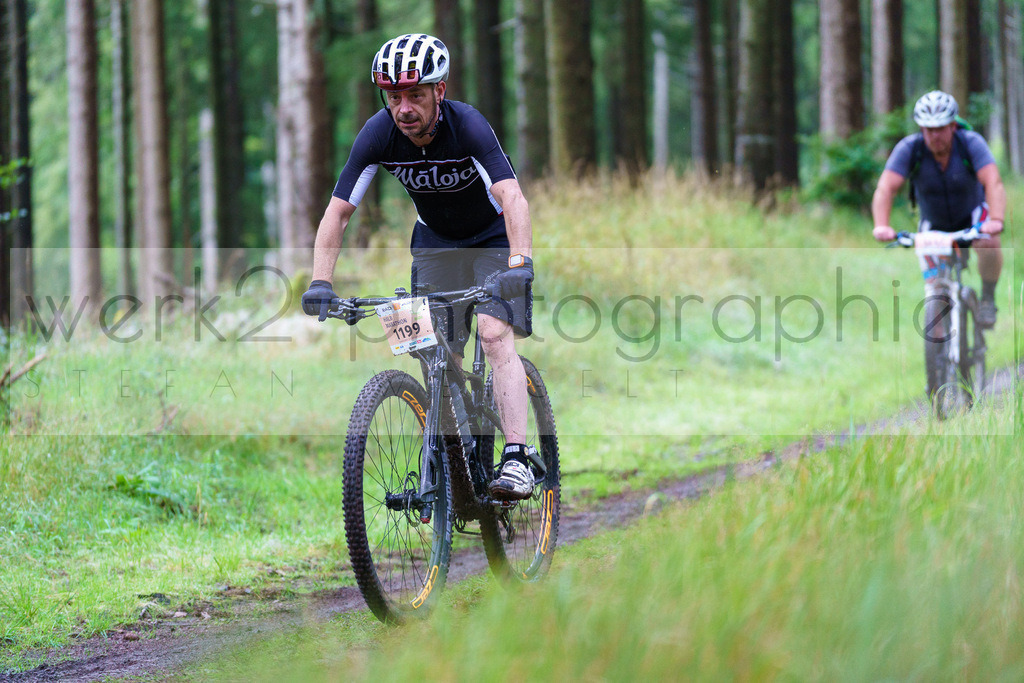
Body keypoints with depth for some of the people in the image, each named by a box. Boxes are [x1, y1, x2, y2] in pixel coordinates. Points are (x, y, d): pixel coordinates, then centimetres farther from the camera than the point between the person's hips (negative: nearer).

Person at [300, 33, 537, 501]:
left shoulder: (467, 126, -32)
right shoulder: (378, 135, -22)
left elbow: (512, 197, -43)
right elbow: (337, 212, -20)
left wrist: (519, 263, -58)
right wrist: (320, 283, -32)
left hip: (493, 236, -4)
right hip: (435, 242, 4)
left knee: (496, 337, -22)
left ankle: (517, 461, -27)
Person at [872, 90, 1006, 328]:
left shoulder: (971, 143, -27)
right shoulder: (909, 148, -25)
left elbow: (993, 183, -39)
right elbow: (885, 188, -34)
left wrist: (996, 220, -56)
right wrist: (881, 226, -52)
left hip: (972, 213, -2)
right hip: (934, 222, 2)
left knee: (989, 243, -31)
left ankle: (988, 300, -10)